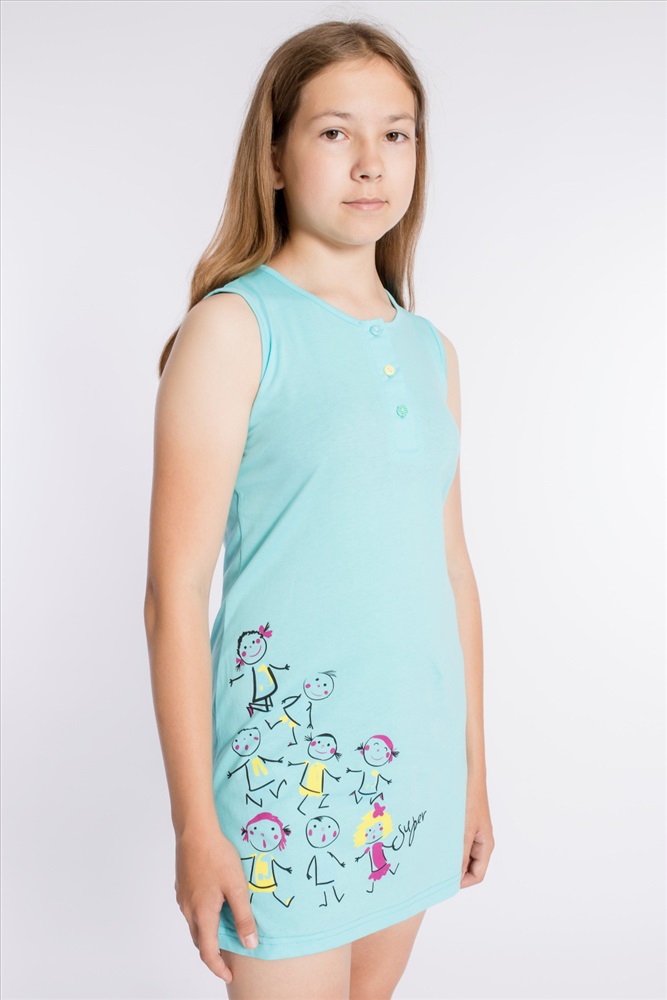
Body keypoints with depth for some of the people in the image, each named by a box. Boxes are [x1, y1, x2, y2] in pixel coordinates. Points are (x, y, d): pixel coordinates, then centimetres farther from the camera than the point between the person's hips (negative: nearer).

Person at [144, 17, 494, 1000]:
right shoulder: (234, 329, -9)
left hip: (416, 754, 6)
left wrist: (473, 768, 15)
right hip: (287, 765, -6)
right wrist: (195, 825, -13)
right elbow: (177, 592, -12)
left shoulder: (430, 351, 9)